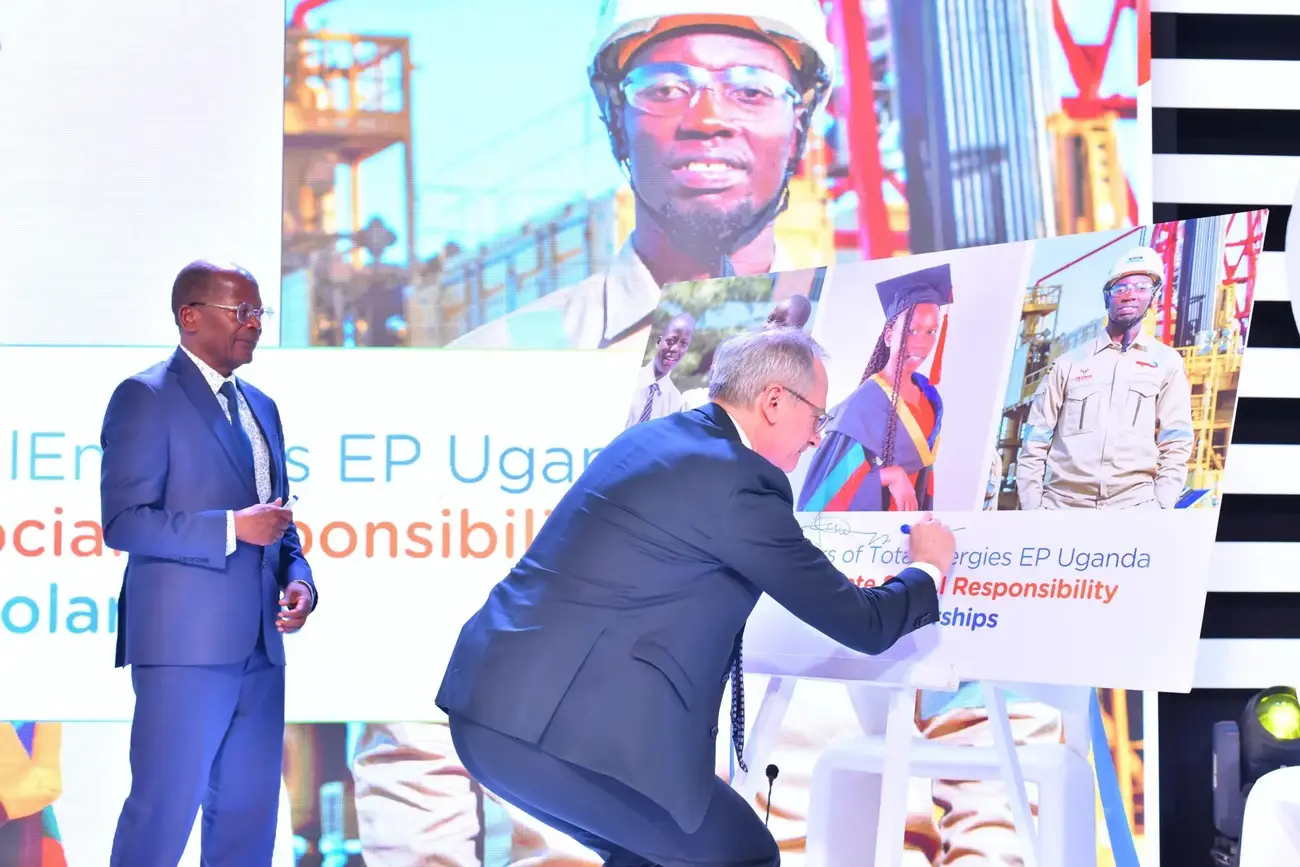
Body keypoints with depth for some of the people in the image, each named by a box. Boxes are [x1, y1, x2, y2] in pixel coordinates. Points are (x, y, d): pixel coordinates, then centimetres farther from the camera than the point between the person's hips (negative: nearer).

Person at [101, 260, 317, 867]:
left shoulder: (260, 407, 18)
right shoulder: (146, 396, -6)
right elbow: (123, 522, -14)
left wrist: (298, 579, 4)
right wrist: (232, 528, -19)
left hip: (258, 647, 8)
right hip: (185, 644, -8)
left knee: (248, 816, 10)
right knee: (163, 815, -5)